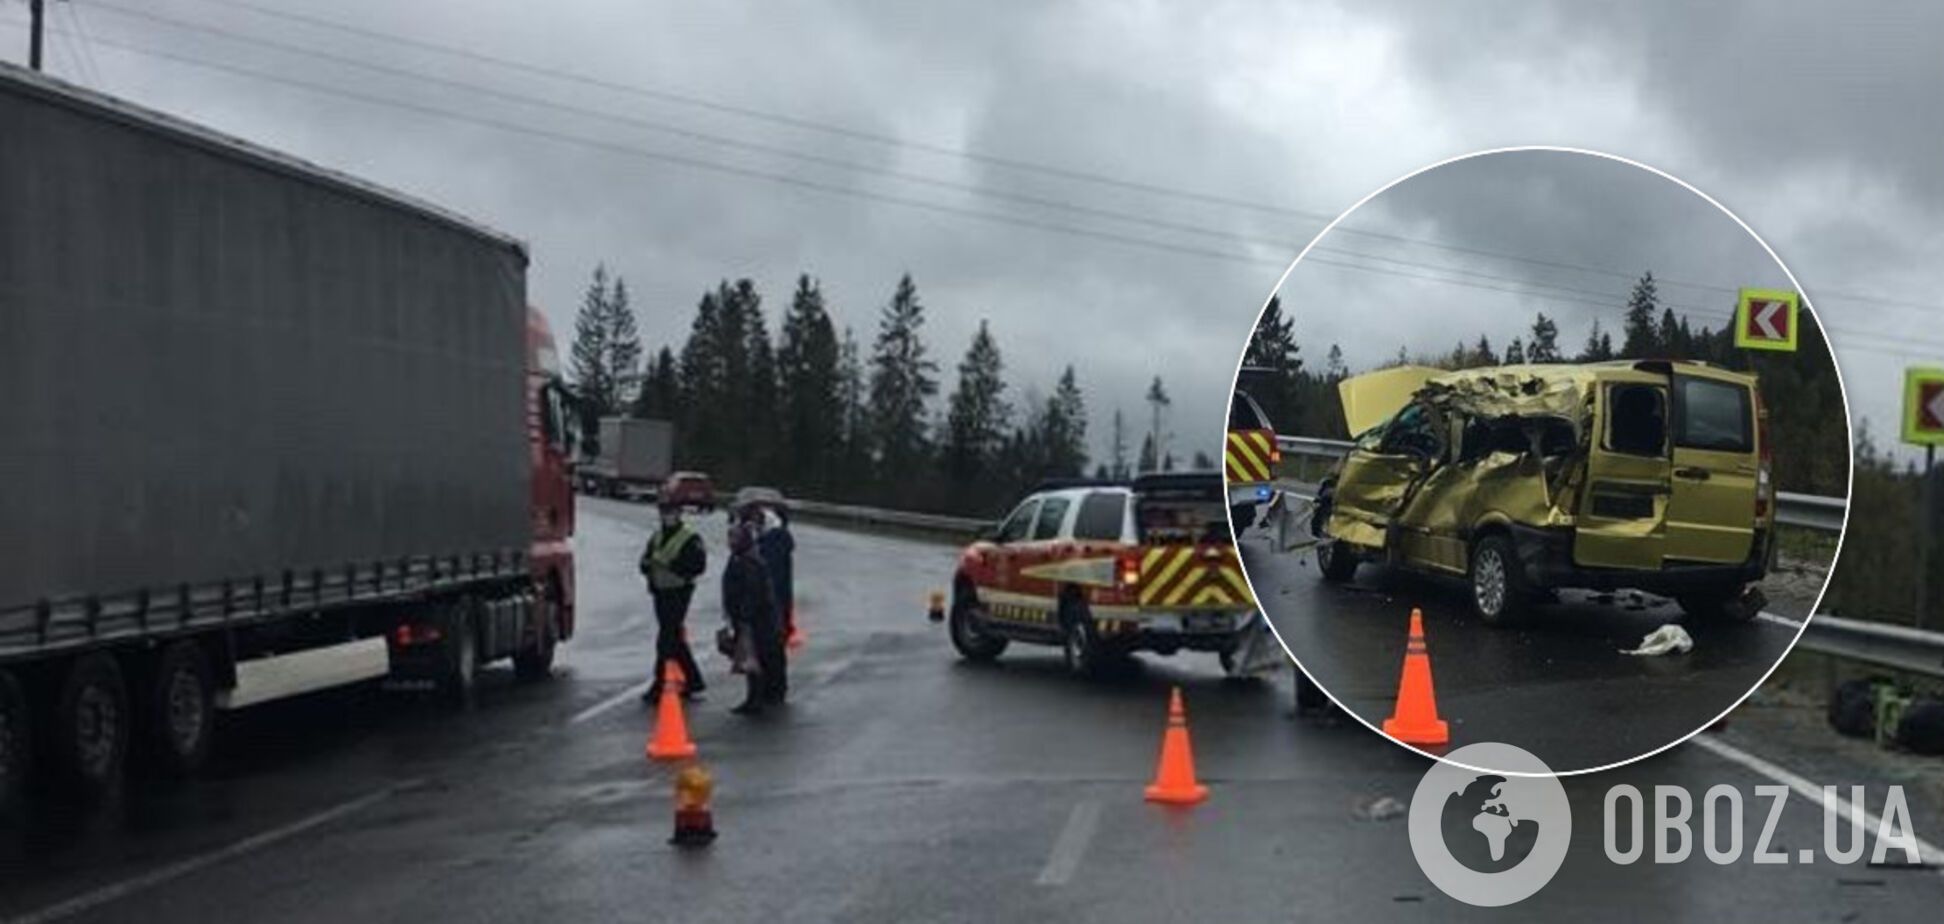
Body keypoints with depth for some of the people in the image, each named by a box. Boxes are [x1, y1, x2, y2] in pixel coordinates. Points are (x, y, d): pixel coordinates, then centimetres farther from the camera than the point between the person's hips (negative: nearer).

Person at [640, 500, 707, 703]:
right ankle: (693, 679, 25)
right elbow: (645, 563, 16)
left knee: (665, 641, -9)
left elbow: (697, 565, -18)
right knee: (675, 640, 14)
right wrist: (649, 564, -8)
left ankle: (657, 687, -6)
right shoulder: (657, 537, 14)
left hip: (679, 593, -8)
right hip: (660, 593, 8)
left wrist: (670, 565, -24)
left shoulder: (691, 538, -9)